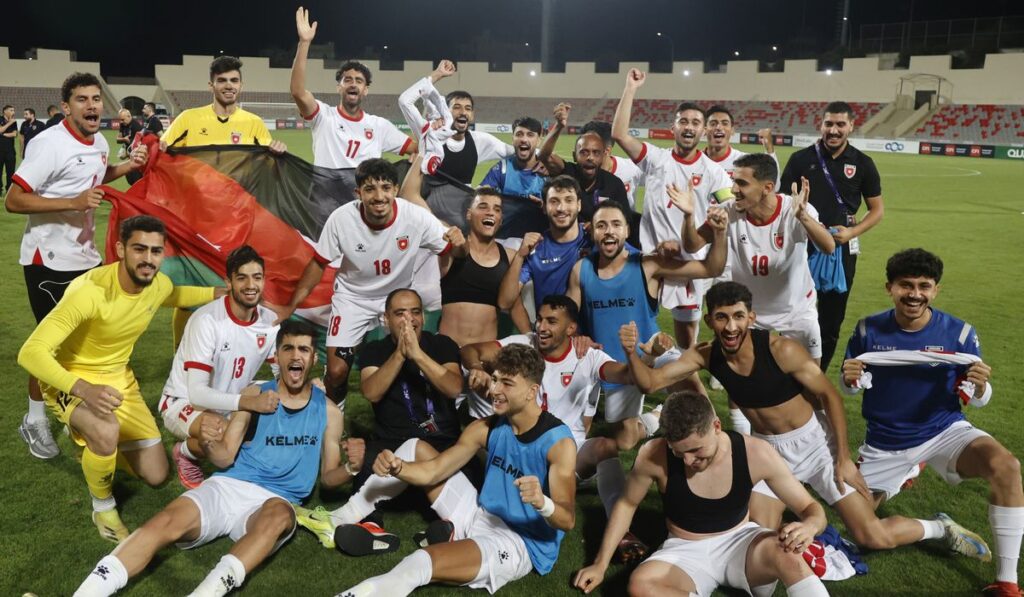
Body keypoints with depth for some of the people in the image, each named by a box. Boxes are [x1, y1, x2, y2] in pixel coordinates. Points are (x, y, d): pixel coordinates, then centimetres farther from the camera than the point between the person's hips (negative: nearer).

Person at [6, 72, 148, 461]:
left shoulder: (99, 142, 6)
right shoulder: (49, 144, -20)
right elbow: (13, 201, -22)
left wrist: (128, 166, 8)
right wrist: (74, 202, -31)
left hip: (86, 256, 8)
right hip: (49, 260, -8)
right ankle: (35, 421, 19)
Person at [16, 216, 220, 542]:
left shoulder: (159, 285, -12)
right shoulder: (89, 291, -34)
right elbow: (31, 352, -36)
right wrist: (84, 389, -50)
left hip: (118, 377, 6)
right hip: (70, 379, -6)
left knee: (156, 476, 5)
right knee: (106, 432, -40)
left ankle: (94, 436, 34)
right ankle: (103, 508, -8)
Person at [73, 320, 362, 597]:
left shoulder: (328, 410, 7)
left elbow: (328, 476, 11)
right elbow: (226, 458, 7)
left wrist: (350, 467, -13)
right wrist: (209, 443, -17)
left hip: (274, 501, -1)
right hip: (228, 486, 2)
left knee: (278, 515, -38)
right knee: (168, 521, -27)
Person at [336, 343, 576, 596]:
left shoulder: (558, 442, -21)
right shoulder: (486, 428, -2)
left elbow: (568, 520, -24)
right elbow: (432, 471, -4)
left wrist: (542, 503, -47)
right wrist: (397, 467, -25)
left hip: (523, 545, -7)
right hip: (482, 515, 7)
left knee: (422, 562, -32)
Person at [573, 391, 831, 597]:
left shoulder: (755, 453, -19)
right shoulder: (654, 455, -20)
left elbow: (811, 508, -9)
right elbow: (626, 504, 0)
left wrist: (810, 526, -34)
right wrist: (600, 564, -1)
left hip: (739, 542, -1)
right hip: (686, 552, 1)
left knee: (786, 550, -37)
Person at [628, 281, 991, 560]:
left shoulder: (781, 350, -26)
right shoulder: (706, 356, -15)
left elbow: (830, 395, -15)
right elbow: (650, 381, -17)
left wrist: (844, 458, -13)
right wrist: (632, 352, -37)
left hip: (813, 441, -3)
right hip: (767, 448, 3)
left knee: (874, 537, -1)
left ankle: (941, 527, 29)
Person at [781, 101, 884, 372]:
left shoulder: (862, 163, 1)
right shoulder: (801, 159, -1)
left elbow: (877, 209, 7)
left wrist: (852, 232, -10)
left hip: (842, 248, 1)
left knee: (831, 318, 9)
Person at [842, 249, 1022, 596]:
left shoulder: (959, 333, -13)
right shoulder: (868, 330, -11)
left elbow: (976, 401, -5)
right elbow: (851, 386, 2)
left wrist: (980, 387, -29)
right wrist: (850, 380, -22)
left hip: (944, 431, -1)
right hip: (885, 443, 2)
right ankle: (902, 475, 41)